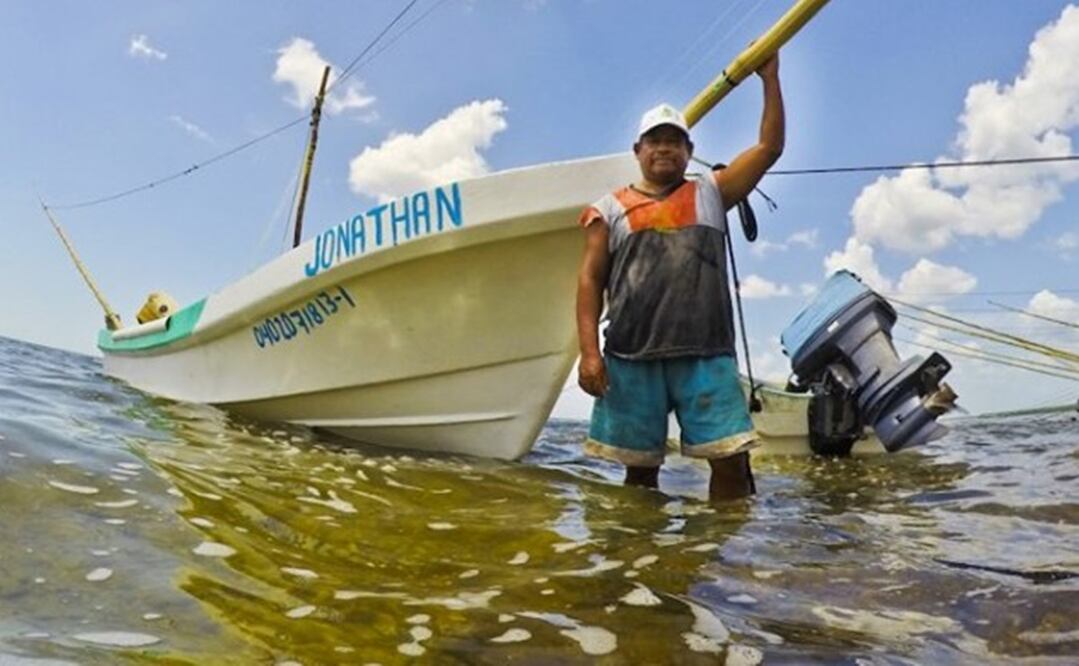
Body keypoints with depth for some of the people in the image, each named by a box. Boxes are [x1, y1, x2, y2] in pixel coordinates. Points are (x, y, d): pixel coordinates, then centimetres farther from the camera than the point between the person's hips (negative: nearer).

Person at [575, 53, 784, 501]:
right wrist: (589, 351, -5)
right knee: (639, 468, 8)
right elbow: (590, 280, 5)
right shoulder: (611, 209, 12)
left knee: (731, 461, -5)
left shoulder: (711, 193, 17)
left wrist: (770, 79, 11)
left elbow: (769, 148, 15)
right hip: (631, 359, 0)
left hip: (707, 356, 1)